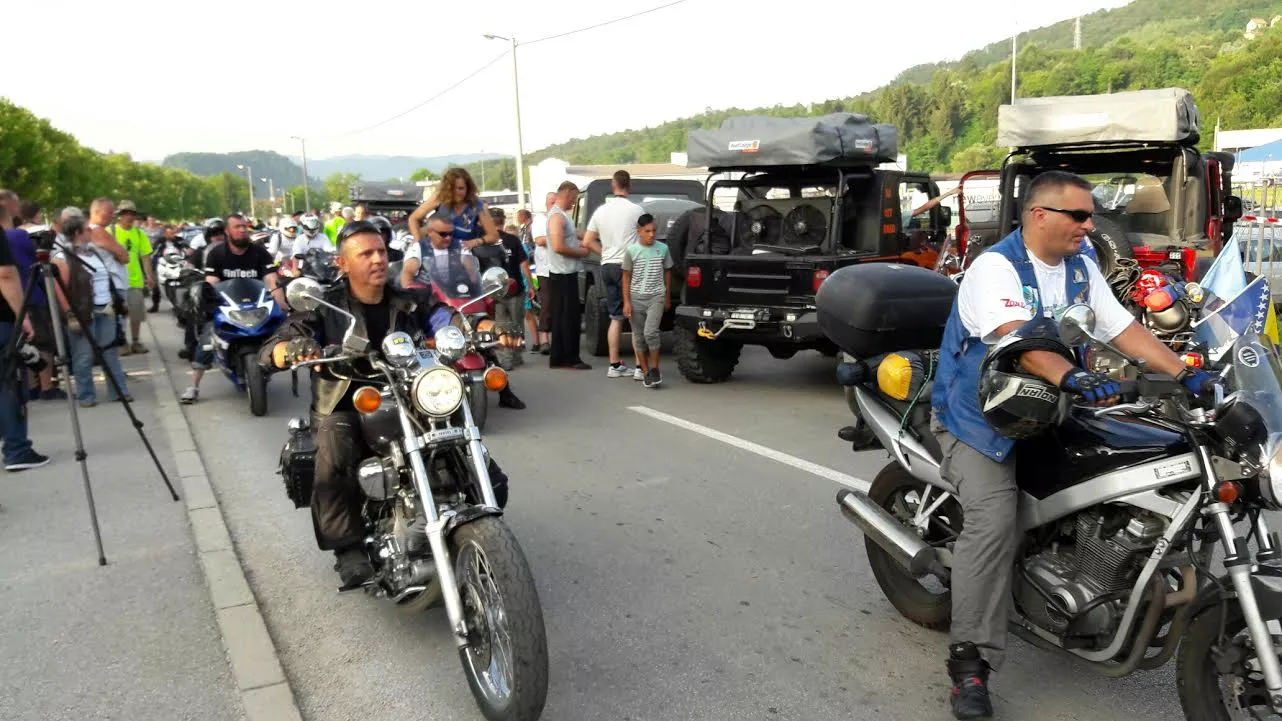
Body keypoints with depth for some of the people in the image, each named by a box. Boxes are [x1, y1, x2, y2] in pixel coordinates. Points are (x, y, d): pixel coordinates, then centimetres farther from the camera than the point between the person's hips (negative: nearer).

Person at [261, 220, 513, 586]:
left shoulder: (409, 303, 8)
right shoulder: (326, 307, -1)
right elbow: (272, 349, -9)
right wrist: (294, 348, -35)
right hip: (347, 412, -2)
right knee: (334, 439, -39)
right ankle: (349, 547, -28)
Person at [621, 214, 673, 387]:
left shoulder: (663, 248, 2)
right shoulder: (631, 250, -1)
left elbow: (667, 273, 12)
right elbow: (626, 277, 3)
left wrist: (668, 298, 13)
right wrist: (626, 301, -2)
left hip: (656, 296, -1)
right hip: (636, 298, 1)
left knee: (650, 332, -18)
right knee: (639, 336, 5)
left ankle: (654, 369, -4)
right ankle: (644, 370, 17)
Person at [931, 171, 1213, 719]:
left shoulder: (1081, 268, 8)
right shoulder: (995, 267, -16)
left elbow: (1125, 329, 3)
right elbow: (1018, 339, -32)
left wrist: (1184, 375, -10)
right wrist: (1072, 376, -48)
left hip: (1047, 414, 8)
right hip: (981, 418, -8)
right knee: (994, 523, -23)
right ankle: (970, 661, -18)